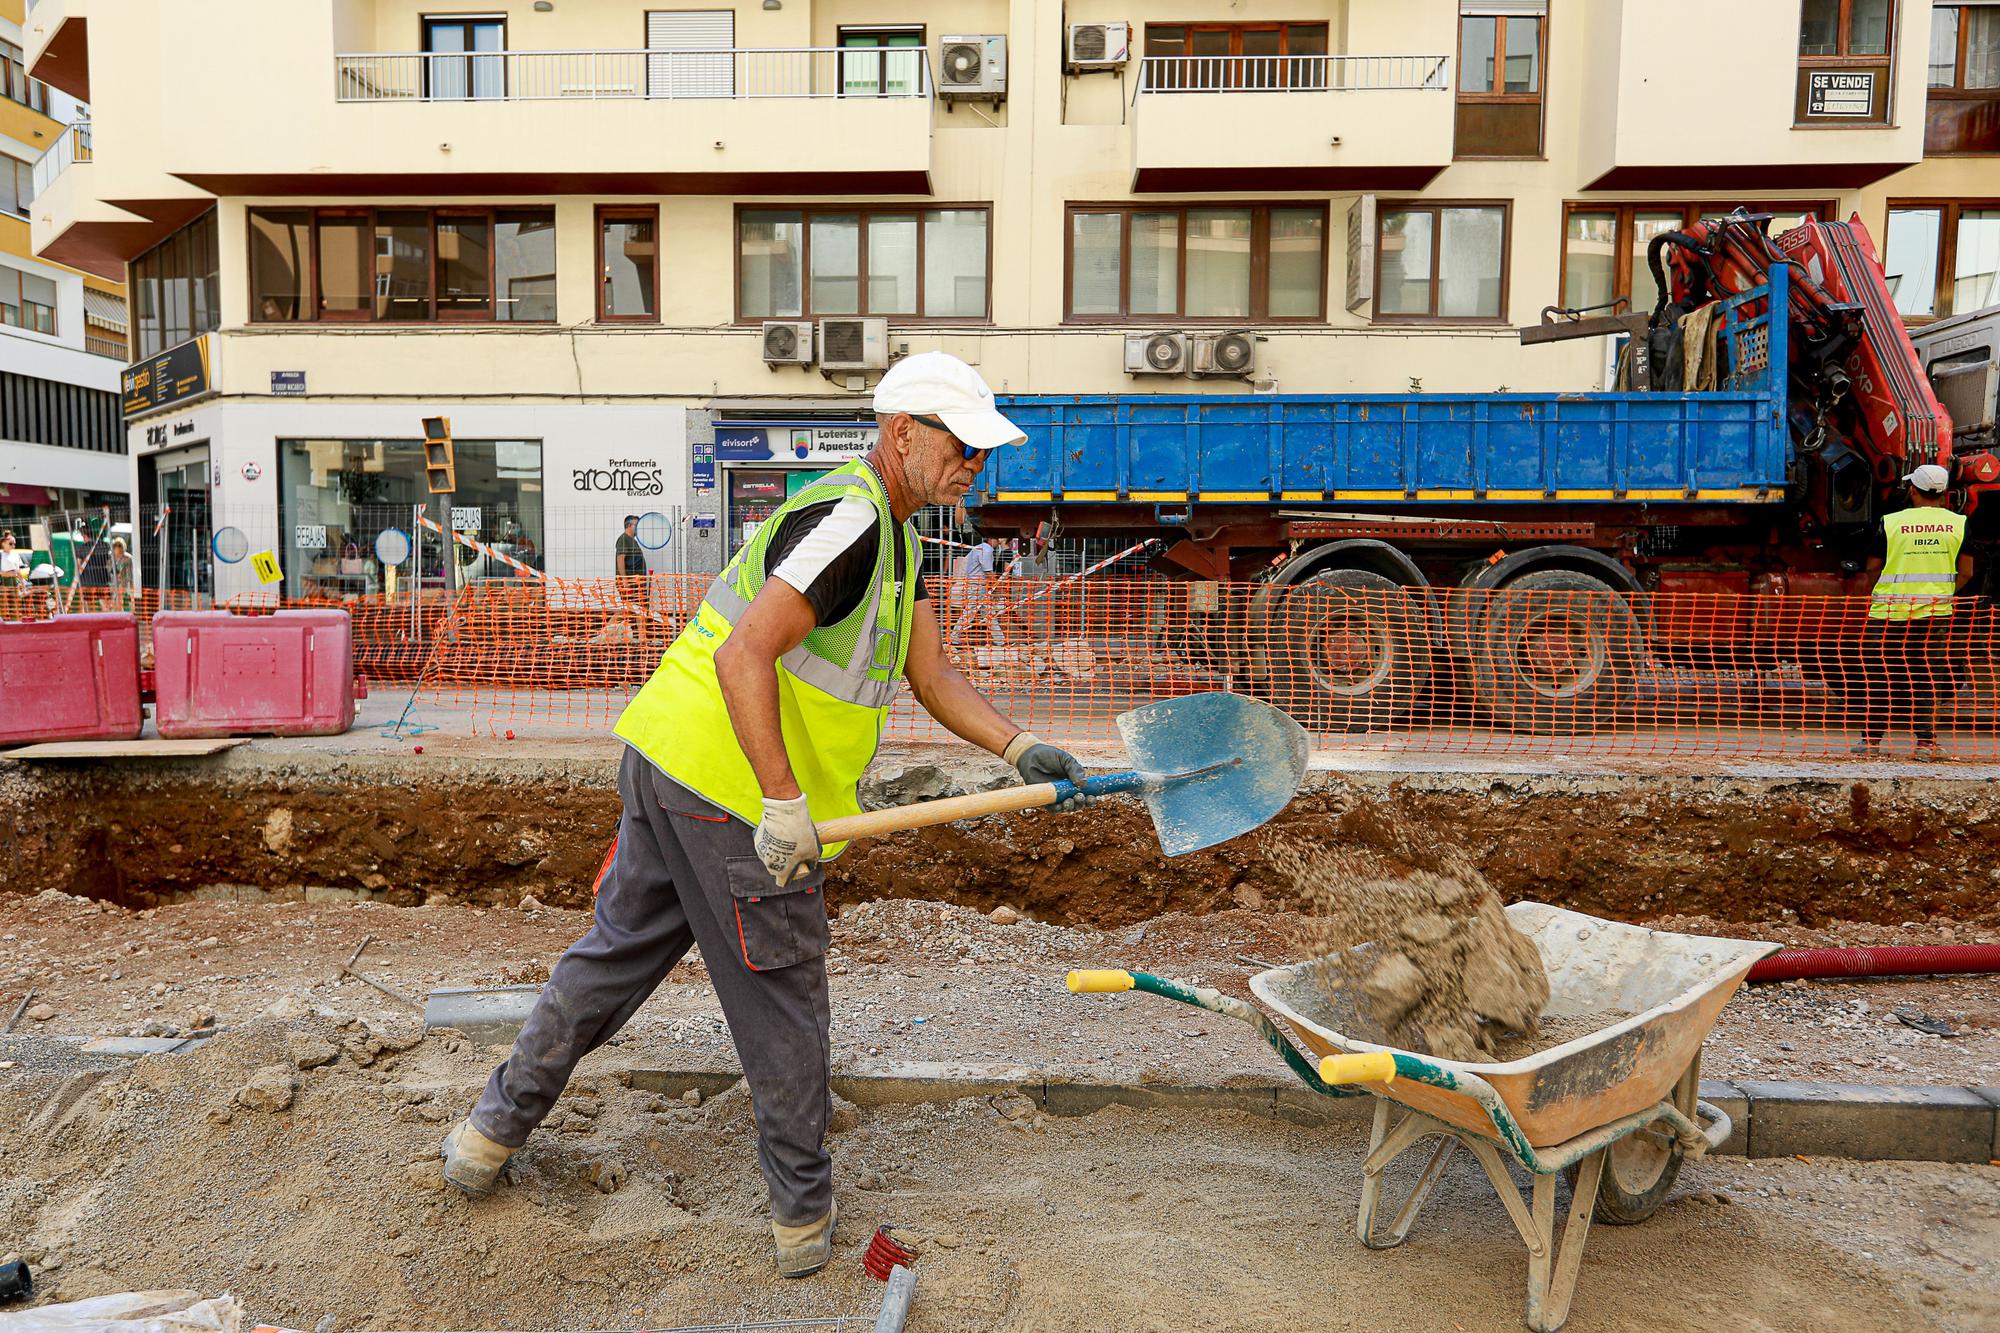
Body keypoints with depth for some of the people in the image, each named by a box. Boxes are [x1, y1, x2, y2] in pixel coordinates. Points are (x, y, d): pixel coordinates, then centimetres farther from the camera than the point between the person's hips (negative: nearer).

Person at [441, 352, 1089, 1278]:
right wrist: (784, 805, -27)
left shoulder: (890, 536, 15)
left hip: (667, 760, 10)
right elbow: (744, 656, -28)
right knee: (780, 1002, 7)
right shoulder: (849, 521, -18)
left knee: (617, 950, 23)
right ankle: (801, 1210, 26)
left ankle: (494, 1130, 40)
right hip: (734, 788, -10)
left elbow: (932, 673, 12)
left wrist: (1017, 748, 1)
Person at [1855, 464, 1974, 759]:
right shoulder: (1959, 523, 3)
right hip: (1935, 613, 2)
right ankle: (1926, 741, 5)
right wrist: (1941, 594, 19)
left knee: (1880, 676, 7)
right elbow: (1965, 573, 3)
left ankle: (1872, 738, 10)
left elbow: (1873, 567, 3)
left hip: (1889, 612, -1)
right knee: (1927, 679, 7)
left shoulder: (1891, 522, -2)